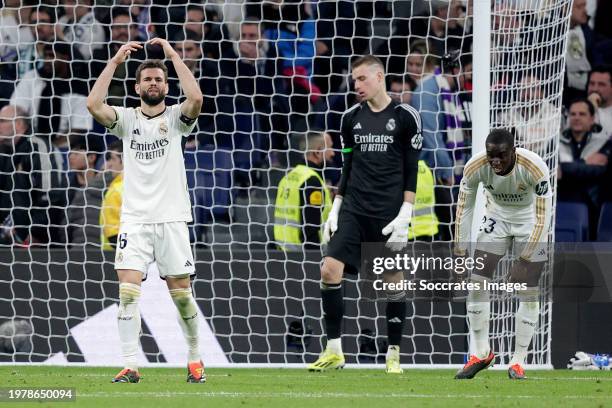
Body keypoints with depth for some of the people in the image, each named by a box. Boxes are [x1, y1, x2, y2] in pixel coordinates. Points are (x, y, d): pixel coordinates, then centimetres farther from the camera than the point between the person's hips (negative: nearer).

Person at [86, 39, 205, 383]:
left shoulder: (176, 118, 3)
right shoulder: (127, 119, 6)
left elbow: (196, 98, -19)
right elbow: (94, 104, -11)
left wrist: (173, 55, -13)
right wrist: (115, 62, -9)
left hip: (172, 219, -1)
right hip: (135, 220, 1)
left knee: (181, 292, 3)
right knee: (128, 289, -12)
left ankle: (195, 359, 20)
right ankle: (130, 365, -13)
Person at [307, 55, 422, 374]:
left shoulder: (405, 117, -3)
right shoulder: (351, 118, 10)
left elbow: (412, 171, -3)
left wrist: (405, 214, -10)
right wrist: (335, 209, 10)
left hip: (390, 213, -4)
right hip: (353, 211, 4)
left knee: (394, 280, 0)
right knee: (329, 270, -10)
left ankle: (393, 354, 12)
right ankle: (333, 351, -3)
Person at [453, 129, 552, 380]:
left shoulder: (535, 168, -33)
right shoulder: (475, 167, -24)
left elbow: (543, 216, -27)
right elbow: (464, 207, -11)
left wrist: (525, 260, -28)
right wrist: (460, 252, -11)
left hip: (530, 220, -3)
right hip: (497, 216, 3)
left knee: (528, 291, -8)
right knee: (477, 282, -6)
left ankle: (518, 362, 1)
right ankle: (481, 353, 7)